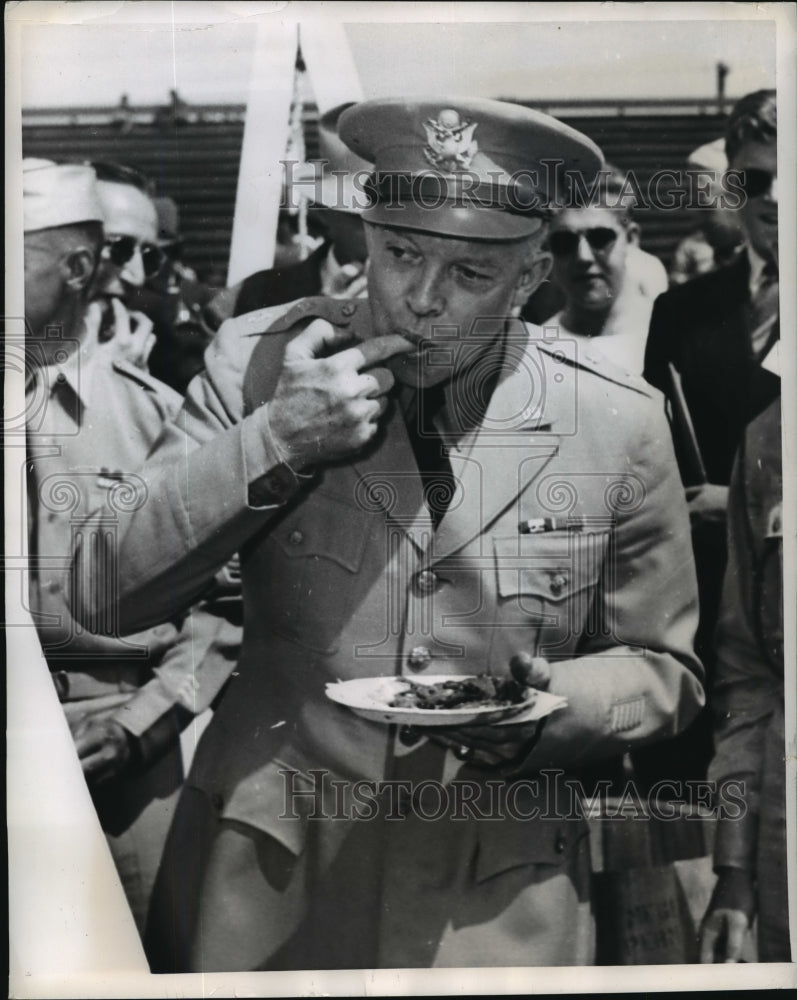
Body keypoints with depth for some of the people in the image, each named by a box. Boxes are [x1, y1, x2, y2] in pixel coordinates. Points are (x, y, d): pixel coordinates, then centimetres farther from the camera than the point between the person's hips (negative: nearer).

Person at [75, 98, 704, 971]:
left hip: (498, 906, 0)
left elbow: (662, 670, 4)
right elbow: (98, 589, -10)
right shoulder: (260, 361, -7)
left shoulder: (618, 428, -7)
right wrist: (271, 441, -21)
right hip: (264, 879, 0)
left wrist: (555, 705, -17)